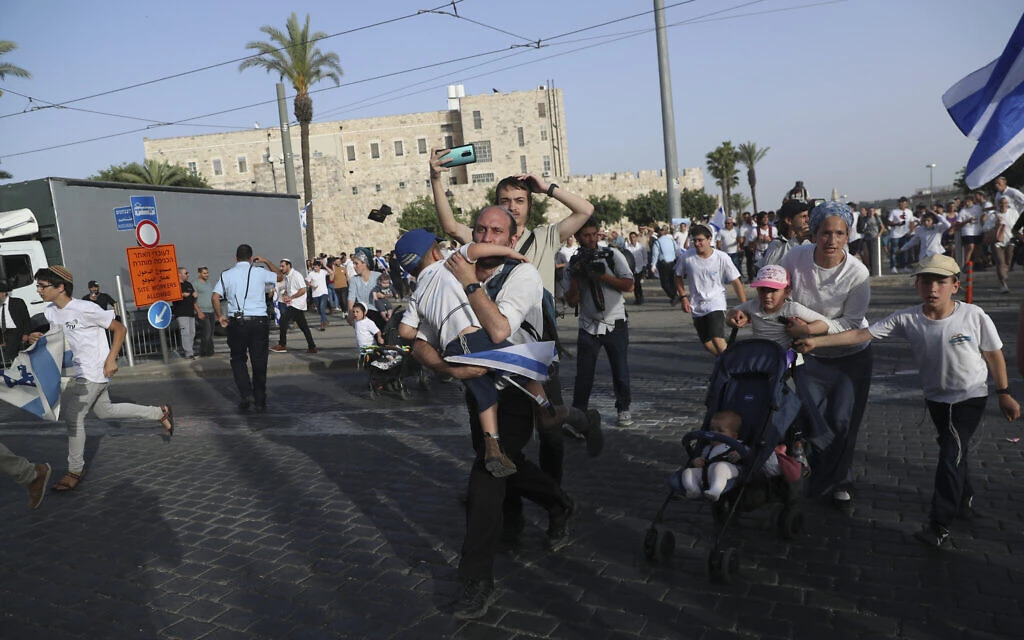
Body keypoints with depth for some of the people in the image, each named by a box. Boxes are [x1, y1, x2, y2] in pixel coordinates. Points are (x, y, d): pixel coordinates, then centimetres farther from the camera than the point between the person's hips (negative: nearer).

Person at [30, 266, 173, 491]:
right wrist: (36, 338, -6)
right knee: (105, 411, 17)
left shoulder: (85, 309, -19)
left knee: (73, 415, -10)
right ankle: (160, 413, 31)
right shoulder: (50, 312, 4)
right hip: (80, 372, 9)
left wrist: (111, 359, -21)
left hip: (95, 372, -9)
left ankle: (75, 471, 5)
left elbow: (120, 329, -13)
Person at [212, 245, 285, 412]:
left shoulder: (226, 275, 4)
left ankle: (246, 394, -3)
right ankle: (260, 402, 13)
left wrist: (220, 316, 8)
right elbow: (280, 276, 20)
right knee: (259, 362, 7)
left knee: (238, 359, 15)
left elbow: (215, 297, -4)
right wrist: (266, 261, 27)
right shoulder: (260, 273, 3)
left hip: (237, 322, 0)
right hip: (259, 321, 0)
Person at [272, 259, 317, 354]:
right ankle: (312, 347, 11)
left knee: (283, 320, -12)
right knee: (303, 326, 9)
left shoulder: (296, 275, -14)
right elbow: (286, 289, 23)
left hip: (297, 304, -9)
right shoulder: (286, 277, 14)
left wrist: (290, 297, -18)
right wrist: (284, 295, 0)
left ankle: (282, 345, -5)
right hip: (292, 304, 9)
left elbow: (303, 290, -19)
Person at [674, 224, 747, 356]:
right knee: (707, 344, 9)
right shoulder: (686, 257, -7)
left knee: (717, 340, -21)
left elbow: (736, 283, -6)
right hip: (697, 307, 4)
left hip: (716, 305, -4)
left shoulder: (722, 258, -12)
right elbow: (678, 277, 11)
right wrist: (684, 297, 0)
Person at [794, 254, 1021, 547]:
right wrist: (817, 340, -31)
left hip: (971, 395, -3)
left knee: (951, 454, -12)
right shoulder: (907, 319, -15)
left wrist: (1004, 394, 3)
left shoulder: (974, 316, -18)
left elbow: (994, 355, -4)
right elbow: (861, 334, -21)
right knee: (953, 451, 20)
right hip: (936, 398, 3)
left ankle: (939, 525, -6)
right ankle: (965, 496, 47)